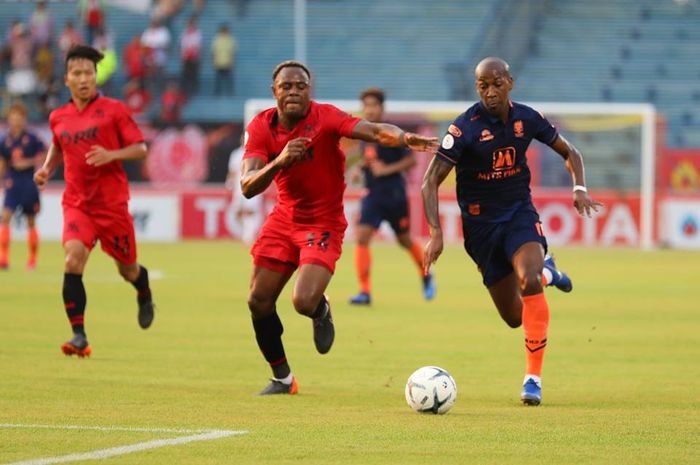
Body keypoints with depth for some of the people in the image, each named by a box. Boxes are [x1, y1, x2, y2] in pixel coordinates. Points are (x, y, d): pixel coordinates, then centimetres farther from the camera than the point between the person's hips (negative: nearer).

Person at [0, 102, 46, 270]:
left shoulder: (31, 138, -6)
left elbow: (43, 157, -2)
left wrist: (28, 163, -14)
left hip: (29, 184, -2)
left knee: (31, 221, 9)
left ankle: (32, 258, 21)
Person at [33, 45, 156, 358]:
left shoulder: (113, 110, -5)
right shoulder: (58, 117, 7)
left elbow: (140, 148, -4)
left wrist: (111, 155, -21)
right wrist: (47, 168, 8)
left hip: (112, 203, -2)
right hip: (76, 203, 2)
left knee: (127, 268, 11)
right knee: (73, 259, -23)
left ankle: (145, 297, 50)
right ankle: (79, 335, -22)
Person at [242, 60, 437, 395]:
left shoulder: (325, 117, -19)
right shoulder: (261, 127, -9)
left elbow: (374, 131, -36)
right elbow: (247, 187, -19)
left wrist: (404, 138, -58)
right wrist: (279, 161, -37)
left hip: (323, 224, -4)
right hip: (284, 220, 4)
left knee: (304, 301, -23)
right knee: (259, 302, 3)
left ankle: (322, 311, 18)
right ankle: (282, 377, 26)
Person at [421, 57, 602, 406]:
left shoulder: (527, 119, -5)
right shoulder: (465, 127, -17)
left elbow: (569, 152, 12)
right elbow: (431, 181, -19)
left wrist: (579, 188, -7)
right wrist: (436, 233, -30)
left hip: (520, 214, 1)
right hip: (480, 224, -1)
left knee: (529, 282, -29)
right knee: (514, 317, 3)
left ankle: (534, 377, -20)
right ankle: (544, 271, 40)